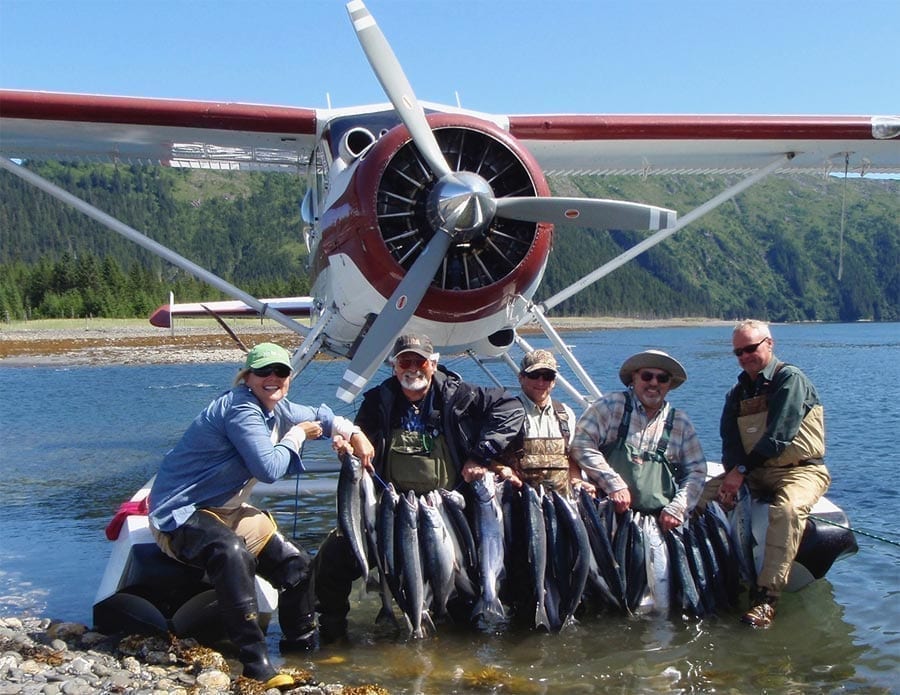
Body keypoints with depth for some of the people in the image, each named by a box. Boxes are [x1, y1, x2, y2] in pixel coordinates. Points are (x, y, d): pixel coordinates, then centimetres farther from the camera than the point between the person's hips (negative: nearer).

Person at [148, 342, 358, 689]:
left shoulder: (275, 408, 8)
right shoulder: (241, 408, -22)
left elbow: (318, 415, 24)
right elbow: (269, 469, -27)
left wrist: (352, 433, 8)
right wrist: (295, 436, -11)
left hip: (227, 512, 10)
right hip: (180, 514, -10)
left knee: (296, 563, 8)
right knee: (232, 552, -41)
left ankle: (301, 647, 27)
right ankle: (255, 663, -38)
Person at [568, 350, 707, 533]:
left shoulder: (680, 423, 16)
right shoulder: (612, 405, 5)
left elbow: (696, 471, 17)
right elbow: (582, 443, -2)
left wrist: (677, 509, 1)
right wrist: (614, 484, -9)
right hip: (608, 514, -3)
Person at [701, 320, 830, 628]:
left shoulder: (791, 379, -7)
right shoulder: (738, 392, 15)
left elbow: (779, 436, -17)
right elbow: (729, 440, 4)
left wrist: (742, 470, -16)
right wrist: (733, 476, -15)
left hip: (801, 470, -6)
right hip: (753, 473, 7)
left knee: (787, 509, -37)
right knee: (700, 497, -12)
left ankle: (766, 597, -37)